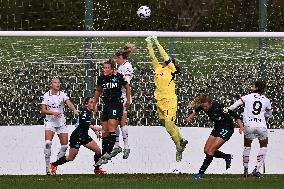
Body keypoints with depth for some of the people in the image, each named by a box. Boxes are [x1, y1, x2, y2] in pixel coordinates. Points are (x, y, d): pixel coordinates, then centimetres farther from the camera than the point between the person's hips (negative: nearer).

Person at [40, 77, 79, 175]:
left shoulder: (62, 95, -2)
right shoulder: (46, 95, -1)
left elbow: (69, 103, -19)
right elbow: (43, 110, -4)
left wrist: (74, 110, -39)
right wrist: (53, 113, -22)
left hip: (61, 122, 2)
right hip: (50, 121, -2)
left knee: (64, 146, -1)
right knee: (48, 143, -20)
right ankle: (47, 165, -13)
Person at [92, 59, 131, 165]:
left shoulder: (119, 77, -6)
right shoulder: (101, 78, 5)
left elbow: (127, 88, 11)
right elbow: (98, 90, 23)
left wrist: (128, 100, 14)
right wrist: (94, 104, 26)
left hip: (117, 104, -5)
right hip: (106, 105, 5)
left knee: (111, 128, -20)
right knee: (105, 131, 6)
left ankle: (108, 153, -27)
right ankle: (104, 154, 13)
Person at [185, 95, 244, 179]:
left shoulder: (218, 108, -30)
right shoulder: (203, 106, -11)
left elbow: (234, 115, -24)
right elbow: (197, 110, 15)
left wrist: (241, 127, -27)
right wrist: (190, 117, 1)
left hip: (227, 129, -8)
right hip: (217, 128, 8)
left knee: (211, 151, -14)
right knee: (206, 150, 5)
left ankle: (201, 173, -7)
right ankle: (227, 157, 25)